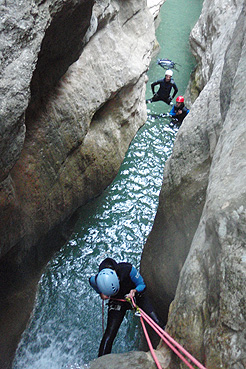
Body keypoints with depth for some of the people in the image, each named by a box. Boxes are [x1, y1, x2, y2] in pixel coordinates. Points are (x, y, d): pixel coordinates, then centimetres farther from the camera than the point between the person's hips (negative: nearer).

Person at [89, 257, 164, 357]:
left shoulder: (128, 269, -36)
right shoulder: (96, 280, -30)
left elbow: (142, 285, -17)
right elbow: (92, 281, 0)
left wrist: (135, 291, -36)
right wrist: (101, 293, -14)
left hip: (137, 296, 0)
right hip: (117, 302, 0)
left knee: (156, 322, -14)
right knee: (109, 334, -8)